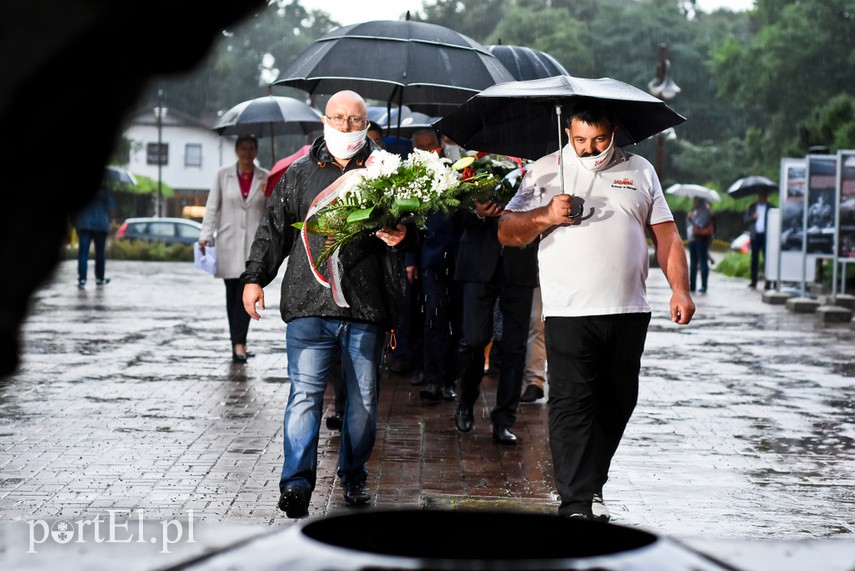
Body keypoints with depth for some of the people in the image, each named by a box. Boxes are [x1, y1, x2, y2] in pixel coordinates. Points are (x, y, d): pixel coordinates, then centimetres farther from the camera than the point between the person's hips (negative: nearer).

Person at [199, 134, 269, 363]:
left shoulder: (265, 178, 5)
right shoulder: (223, 175, 4)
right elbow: (212, 207, 4)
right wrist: (205, 236, -4)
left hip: (254, 241, -1)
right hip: (228, 241, 1)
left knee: (247, 291, -10)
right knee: (232, 292, 6)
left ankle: (239, 343, -9)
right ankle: (238, 342, 14)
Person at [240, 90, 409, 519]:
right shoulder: (299, 174, 11)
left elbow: (407, 224, 11)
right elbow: (274, 229, 13)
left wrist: (399, 236, -13)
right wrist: (255, 277, 5)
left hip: (366, 306, 1)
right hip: (309, 304, -1)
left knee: (363, 397, 9)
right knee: (305, 392, -8)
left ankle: (353, 475, 25)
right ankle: (297, 483, -8)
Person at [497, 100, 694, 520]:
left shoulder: (640, 171, 14)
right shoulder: (544, 172, 7)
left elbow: (666, 234, 14)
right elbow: (506, 233, 3)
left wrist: (679, 289, 3)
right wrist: (546, 215, -15)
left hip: (628, 312, 3)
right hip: (569, 313, -3)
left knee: (617, 404, 8)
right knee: (571, 405, -10)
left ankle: (592, 486, 22)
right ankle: (577, 502, -9)